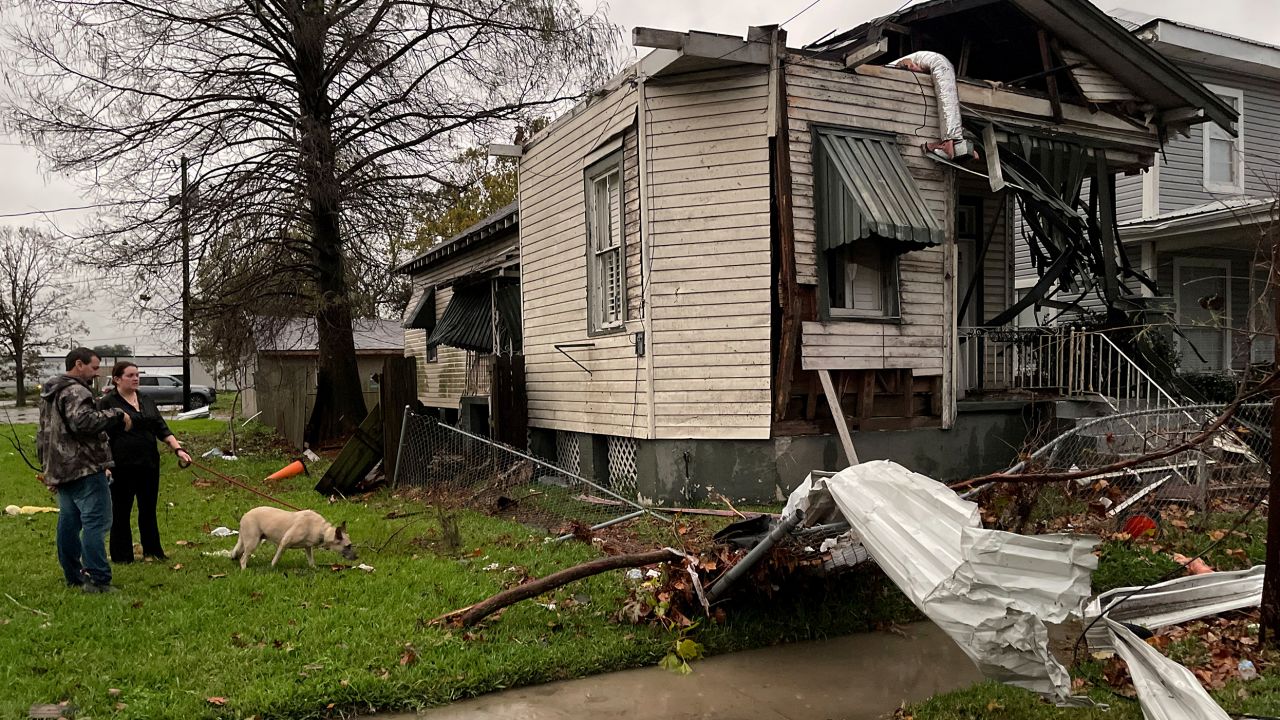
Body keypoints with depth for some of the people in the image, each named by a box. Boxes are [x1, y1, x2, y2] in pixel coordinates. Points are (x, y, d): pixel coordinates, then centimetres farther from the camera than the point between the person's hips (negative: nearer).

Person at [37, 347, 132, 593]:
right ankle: (97, 578, -12)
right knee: (96, 522, -10)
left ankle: (74, 576, 22)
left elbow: (43, 435, 28)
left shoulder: (48, 394, 21)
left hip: (60, 471, 11)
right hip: (85, 470, -11)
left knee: (69, 523, 14)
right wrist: (117, 416, -24)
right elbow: (82, 420, -32)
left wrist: (48, 468, 31)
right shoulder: (75, 391, -13)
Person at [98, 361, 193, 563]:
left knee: (148, 510, 12)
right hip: (122, 468, -5)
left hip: (149, 464, 5)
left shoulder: (147, 401, 13)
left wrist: (177, 449, -1)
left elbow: (162, 430, 13)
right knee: (121, 512, 5)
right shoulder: (107, 403, -4)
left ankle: (153, 552, 21)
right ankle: (121, 556, 15)